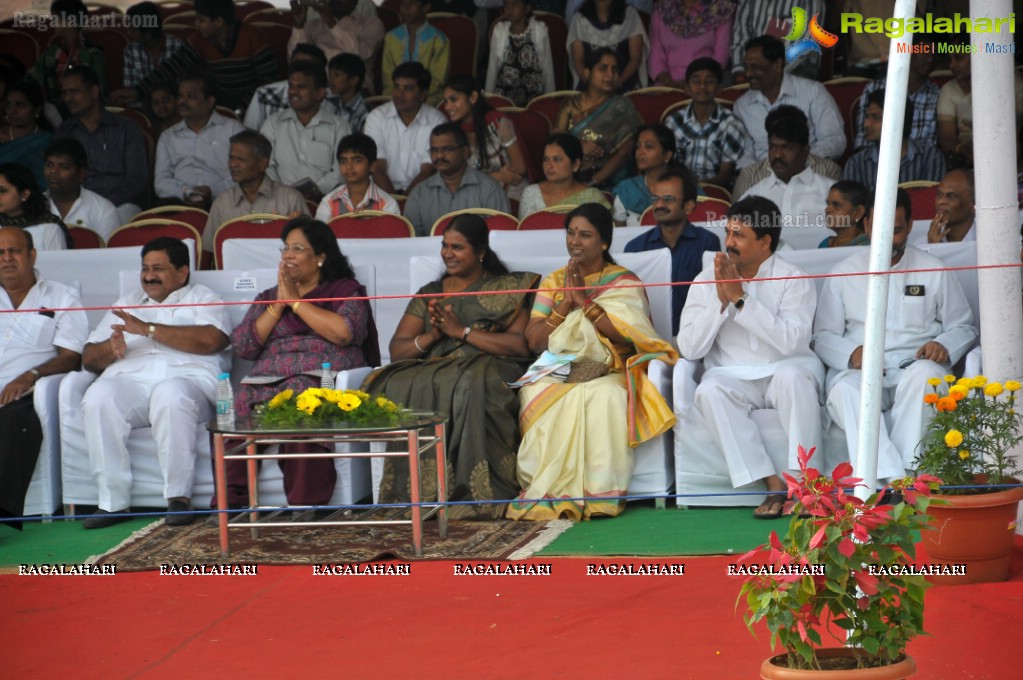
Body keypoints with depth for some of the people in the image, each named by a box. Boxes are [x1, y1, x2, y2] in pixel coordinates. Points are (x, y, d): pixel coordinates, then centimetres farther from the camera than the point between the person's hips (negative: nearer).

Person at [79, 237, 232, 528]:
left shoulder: (203, 299, 18)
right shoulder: (126, 305, 31)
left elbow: (211, 340, -6)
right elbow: (89, 357, 23)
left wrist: (148, 329, -7)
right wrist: (110, 349, -3)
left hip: (186, 377, -3)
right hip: (128, 380, 4)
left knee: (171, 395, -40)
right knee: (98, 397, -31)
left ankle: (179, 498, -33)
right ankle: (113, 502, -28)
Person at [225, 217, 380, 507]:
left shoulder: (345, 290, 16)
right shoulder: (267, 298, 29)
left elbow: (344, 332, -7)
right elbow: (242, 345, 13)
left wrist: (296, 301, 1)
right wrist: (278, 306, 6)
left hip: (325, 379, -3)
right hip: (269, 382, 4)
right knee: (240, 405, -31)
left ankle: (305, 503, -37)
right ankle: (230, 500, -31)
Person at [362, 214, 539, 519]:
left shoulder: (507, 289, 13)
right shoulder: (429, 294, 26)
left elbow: (521, 345, -3)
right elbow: (396, 350, 18)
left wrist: (462, 331, -6)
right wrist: (429, 337, -3)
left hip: (487, 366, -4)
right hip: (430, 369, 4)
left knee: (469, 385, -41)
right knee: (399, 389, -32)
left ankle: (472, 494, -38)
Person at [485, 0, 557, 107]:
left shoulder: (540, 30, -3)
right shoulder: (499, 30, 3)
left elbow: (548, 68, 2)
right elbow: (492, 67, 10)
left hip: (533, 98, -2)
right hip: (502, 98, 2)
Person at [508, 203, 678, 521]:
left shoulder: (623, 282, 7)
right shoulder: (553, 282, 16)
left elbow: (629, 335, -10)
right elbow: (534, 340, 6)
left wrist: (584, 301, -10)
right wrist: (566, 303, -5)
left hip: (607, 374, -2)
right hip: (558, 375, 2)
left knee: (603, 398, -38)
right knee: (539, 396, -34)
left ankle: (597, 493, -34)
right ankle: (548, 493, -32)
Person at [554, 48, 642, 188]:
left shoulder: (622, 108, 4)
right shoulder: (571, 105, 13)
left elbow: (624, 153, -5)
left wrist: (594, 182, -17)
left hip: (608, 179, -3)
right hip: (571, 176, 3)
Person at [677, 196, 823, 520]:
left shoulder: (793, 280, -3)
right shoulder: (707, 280, 4)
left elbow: (790, 341, -19)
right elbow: (689, 348, -4)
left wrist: (740, 299, -20)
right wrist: (720, 301, -15)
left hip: (785, 370, -2)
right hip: (733, 377, 2)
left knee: (793, 375, -36)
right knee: (709, 391, -32)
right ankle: (773, 485, -32)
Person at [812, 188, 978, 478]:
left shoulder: (934, 271, 14)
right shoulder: (843, 274, 15)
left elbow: (964, 328, 16)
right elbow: (823, 335, 12)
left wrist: (944, 346, -8)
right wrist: (851, 353, -11)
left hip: (915, 365, 0)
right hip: (861, 370, 0)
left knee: (923, 375, -38)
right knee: (843, 389, -36)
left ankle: (904, 470, -41)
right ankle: (892, 479, -49)